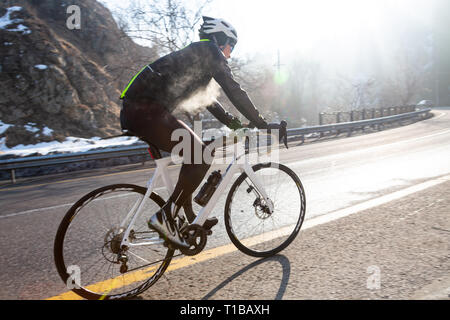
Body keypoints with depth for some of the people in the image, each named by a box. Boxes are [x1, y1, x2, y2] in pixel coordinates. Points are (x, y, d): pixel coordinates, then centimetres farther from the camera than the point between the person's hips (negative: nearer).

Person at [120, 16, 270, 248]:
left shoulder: (194, 55, 29)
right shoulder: (210, 52, 1)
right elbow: (234, 91, -4)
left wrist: (231, 121, 34)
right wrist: (260, 123, 5)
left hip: (133, 111, 10)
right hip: (146, 112, -10)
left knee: (192, 154, 17)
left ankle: (190, 220, 23)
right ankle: (165, 216, -8)